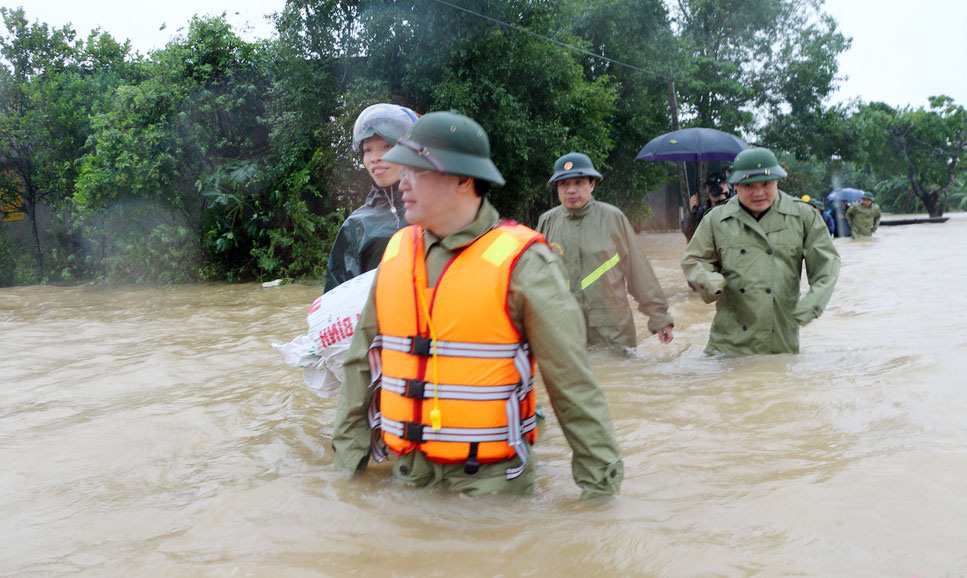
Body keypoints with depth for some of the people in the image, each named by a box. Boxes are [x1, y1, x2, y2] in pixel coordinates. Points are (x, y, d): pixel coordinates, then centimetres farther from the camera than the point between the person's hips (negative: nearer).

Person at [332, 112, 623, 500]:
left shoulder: (520, 261, -12)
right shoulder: (397, 251, 4)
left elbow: (571, 381, -12)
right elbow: (362, 360, 10)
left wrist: (600, 482, -10)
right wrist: (349, 452, 9)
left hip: (490, 480, -5)